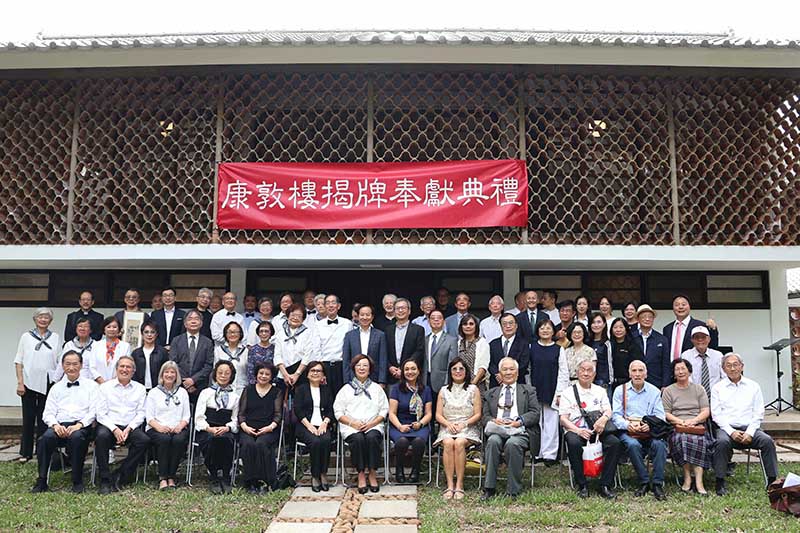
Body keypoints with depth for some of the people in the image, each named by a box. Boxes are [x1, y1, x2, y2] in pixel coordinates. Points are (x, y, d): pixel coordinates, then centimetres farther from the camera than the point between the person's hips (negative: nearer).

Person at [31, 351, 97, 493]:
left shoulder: (91, 385, 13)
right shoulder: (56, 388, 22)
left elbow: (94, 411, 2)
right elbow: (48, 413, 13)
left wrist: (79, 425, -15)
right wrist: (55, 425, -9)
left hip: (82, 426, -2)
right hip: (60, 426, 3)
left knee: (76, 437, -37)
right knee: (46, 437, -31)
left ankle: (77, 482, -24)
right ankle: (41, 481, -22)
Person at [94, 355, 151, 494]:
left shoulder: (139, 388, 14)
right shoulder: (105, 387, 10)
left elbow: (140, 413, 7)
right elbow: (101, 414, 1)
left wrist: (129, 428, -11)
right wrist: (115, 429, -14)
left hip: (130, 427, 1)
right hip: (109, 425, -1)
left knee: (144, 440, -29)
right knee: (101, 436, -35)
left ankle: (119, 477, -17)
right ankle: (105, 481, -23)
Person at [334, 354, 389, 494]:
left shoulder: (377, 388, 19)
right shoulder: (346, 389, 16)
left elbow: (384, 411, 10)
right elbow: (338, 412, 7)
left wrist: (371, 423, -7)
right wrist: (353, 423, -9)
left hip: (373, 426, 0)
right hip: (351, 427, 0)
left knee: (372, 437, -33)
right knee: (358, 439, -33)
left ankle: (372, 473, -22)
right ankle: (361, 474, -21)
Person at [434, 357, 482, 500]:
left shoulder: (473, 390, 10)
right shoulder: (444, 391, 15)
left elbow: (477, 415, 4)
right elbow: (438, 415, 11)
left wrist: (463, 424, -11)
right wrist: (448, 424, -9)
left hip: (468, 428, -1)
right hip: (448, 428, 2)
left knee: (459, 443, -34)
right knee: (448, 443, -33)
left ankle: (459, 485, -31)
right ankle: (450, 485, -34)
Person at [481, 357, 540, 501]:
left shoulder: (528, 391, 20)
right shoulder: (491, 393, 25)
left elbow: (535, 413, 6)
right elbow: (485, 416, 15)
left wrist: (519, 421, -12)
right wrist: (493, 420, -10)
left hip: (520, 432, -2)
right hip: (497, 431, 2)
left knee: (512, 444, -36)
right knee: (493, 441, -33)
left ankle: (513, 490, -24)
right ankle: (489, 488, -29)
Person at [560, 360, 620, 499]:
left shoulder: (600, 391, 20)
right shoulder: (568, 393, 9)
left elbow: (608, 411, 7)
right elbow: (563, 419, 1)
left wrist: (604, 418, -18)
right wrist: (578, 430, -17)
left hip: (597, 430, 3)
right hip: (575, 430, -2)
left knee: (615, 442, -27)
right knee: (574, 443, -36)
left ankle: (605, 485, -21)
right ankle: (582, 485, -23)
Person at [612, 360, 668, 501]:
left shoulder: (654, 391, 15)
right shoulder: (620, 390, 12)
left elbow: (660, 416, 7)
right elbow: (616, 415, 4)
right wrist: (627, 424, -17)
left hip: (649, 430, 1)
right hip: (627, 431, -1)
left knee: (659, 444, -31)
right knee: (633, 444, -33)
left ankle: (657, 484, -23)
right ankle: (644, 482, -19)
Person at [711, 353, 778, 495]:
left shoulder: (753, 386, 12)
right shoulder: (717, 388, 9)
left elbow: (758, 414, 7)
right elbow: (716, 414, 2)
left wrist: (750, 433, -9)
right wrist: (731, 432, -13)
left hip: (749, 429, 2)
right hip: (727, 428, -1)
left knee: (767, 441, -27)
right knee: (722, 442, -32)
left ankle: (772, 481, -19)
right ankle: (720, 483, -26)